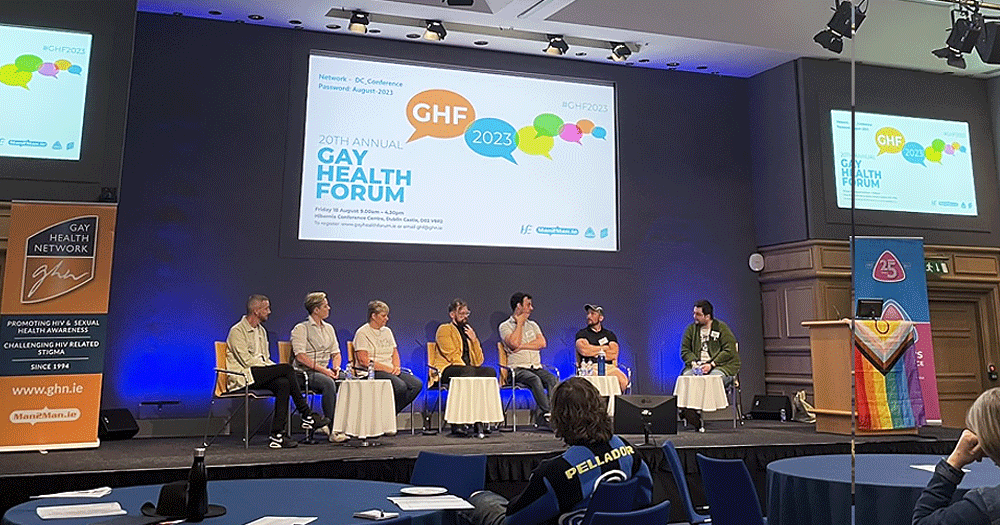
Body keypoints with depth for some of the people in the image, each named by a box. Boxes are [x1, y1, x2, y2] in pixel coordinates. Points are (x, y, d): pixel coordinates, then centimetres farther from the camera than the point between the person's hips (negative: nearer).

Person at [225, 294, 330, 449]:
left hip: (261, 375, 8)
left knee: (283, 384, -25)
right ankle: (307, 415, -16)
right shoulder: (237, 331, -7)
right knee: (287, 368, -24)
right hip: (241, 377, -8)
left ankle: (277, 435, -27)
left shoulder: (261, 330, 20)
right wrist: (280, 370, -15)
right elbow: (247, 360, -16)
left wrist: (276, 369, -2)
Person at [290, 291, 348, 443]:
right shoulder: (301, 328, -3)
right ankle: (333, 430, -31)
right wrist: (323, 370, -21)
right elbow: (300, 356, -14)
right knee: (329, 383, -36)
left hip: (325, 371, 6)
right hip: (304, 372, -6)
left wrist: (336, 367, -4)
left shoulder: (328, 328, 19)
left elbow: (336, 352, 19)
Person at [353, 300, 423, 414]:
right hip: (371, 372, -8)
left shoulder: (387, 331, 20)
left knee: (417, 384, -14)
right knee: (400, 386, -32)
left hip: (390, 370, 8)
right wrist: (387, 368, -15)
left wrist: (396, 367, -1)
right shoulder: (362, 333, -5)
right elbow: (363, 360, -14)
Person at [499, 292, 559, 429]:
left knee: (553, 379, -26)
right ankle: (548, 414, -35)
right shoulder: (505, 326, 6)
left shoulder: (532, 325, 21)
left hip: (536, 367, 5)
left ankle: (543, 418, -33)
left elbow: (542, 343, 4)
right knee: (535, 380, -35)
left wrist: (522, 346, -7)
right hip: (517, 368, -4)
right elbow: (514, 344, -14)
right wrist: (520, 323, -3)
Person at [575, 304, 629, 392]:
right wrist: (604, 348, 4)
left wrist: (594, 352, 1)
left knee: (623, 380, -29)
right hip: (590, 366, -2)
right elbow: (584, 350, -5)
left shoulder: (610, 335, 20)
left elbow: (613, 354, 4)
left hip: (608, 367, 2)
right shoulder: (581, 334, 15)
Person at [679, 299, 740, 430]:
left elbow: (729, 351, -4)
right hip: (697, 366, 3)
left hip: (720, 366, -3)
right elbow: (684, 350, 12)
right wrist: (693, 362, -9)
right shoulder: (691, 329, 15)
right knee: (686, 377, -30)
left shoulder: (722, 328, 3)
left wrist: (711, 364, -15)